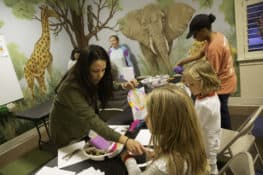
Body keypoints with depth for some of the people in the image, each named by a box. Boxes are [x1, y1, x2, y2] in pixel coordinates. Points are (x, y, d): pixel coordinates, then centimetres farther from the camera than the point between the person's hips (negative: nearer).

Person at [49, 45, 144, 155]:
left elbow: (104, 88, 7)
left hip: (85, 131, 6)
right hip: (68, 138, -5)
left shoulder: (92, 80, -14)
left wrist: (122, 86, -13)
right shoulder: (71, 87, -35)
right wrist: (125, 140, -53)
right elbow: (91, 119, -44)